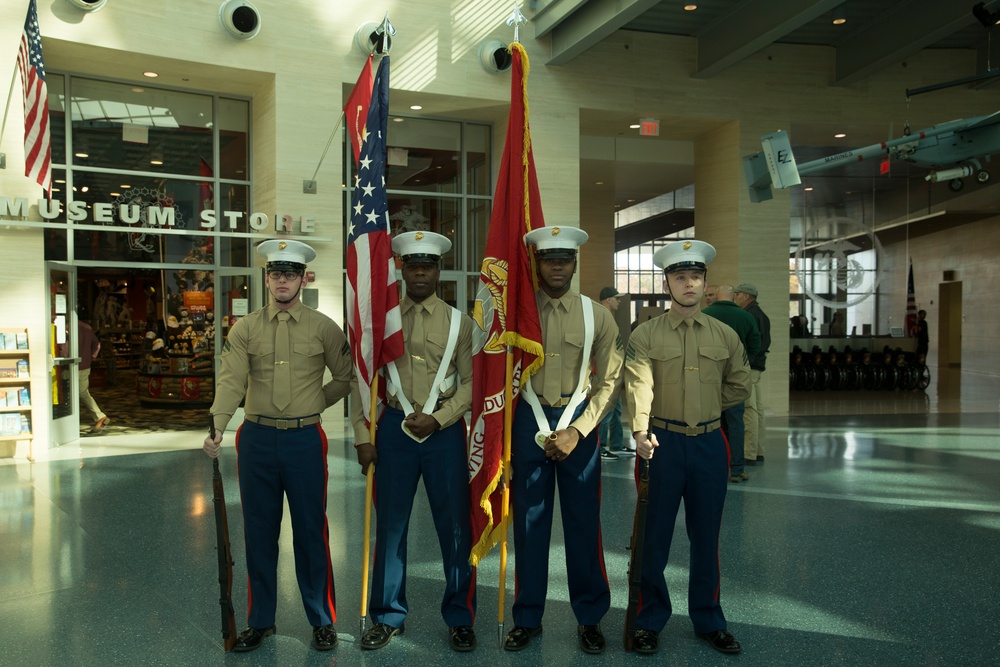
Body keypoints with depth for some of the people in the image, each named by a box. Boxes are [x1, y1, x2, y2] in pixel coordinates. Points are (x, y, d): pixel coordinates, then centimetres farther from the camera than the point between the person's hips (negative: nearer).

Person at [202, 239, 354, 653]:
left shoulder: (323, 328, 1)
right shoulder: (245, 329, 4)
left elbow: (345, 378, 9)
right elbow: (231, 381, -8)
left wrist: (313, 405, 6)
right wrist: (216, 429, -21)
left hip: (305, 439, -1)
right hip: (257, 439, 2)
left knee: (311, 531, 6)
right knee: (259, 532, 11)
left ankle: (322, 621, 21)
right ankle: (260, 621, 27)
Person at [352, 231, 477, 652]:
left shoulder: (459, 322, 4)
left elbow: (471, 382, 2)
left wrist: (437, 418, -11)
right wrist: (363, 436, -1)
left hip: (445, 430, -1)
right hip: (394, 428, 1)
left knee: (455, 526, 5)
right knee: (390, 524, 9)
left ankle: (460, 618, 21)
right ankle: (388, 616, 25)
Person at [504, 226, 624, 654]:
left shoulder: (598, 317, 1)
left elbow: (608, 382, 0)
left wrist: (576, 430, -9)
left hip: (579, 422, 0)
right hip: (529, 421, 0)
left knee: (583, 520, 7)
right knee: (529, 520, 7)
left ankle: (589, 618, 24)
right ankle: (528, 617, 22)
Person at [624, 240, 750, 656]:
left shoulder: (725, 335, 7)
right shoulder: (646, 335, -3)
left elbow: (739, 387, 17)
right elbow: (638, 384, -18)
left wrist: (705, 407, 9)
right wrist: (641, 430, -34)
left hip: (709, 443, 3)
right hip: (662, 444, -2)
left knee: (706, 537, 13)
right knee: (655, 536, 6)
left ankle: (708, 620, 29)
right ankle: (650, 621, 21)